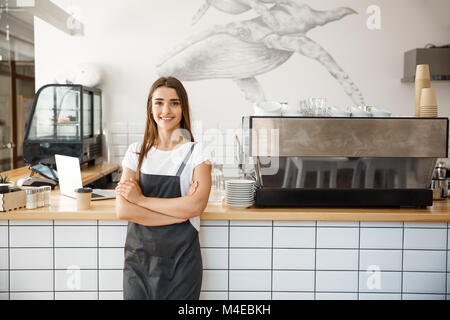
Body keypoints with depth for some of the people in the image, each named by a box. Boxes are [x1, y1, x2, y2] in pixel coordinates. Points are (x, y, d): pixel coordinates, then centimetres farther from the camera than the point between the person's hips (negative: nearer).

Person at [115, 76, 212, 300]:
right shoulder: (136, 152, 3)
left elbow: (196, 206, -17)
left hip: (181, 259, -1)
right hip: (139, 256, 2)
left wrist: (141, 199, -12)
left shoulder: (196, 153, -2)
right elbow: (122, 210, -8)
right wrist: (179, 213, -15)